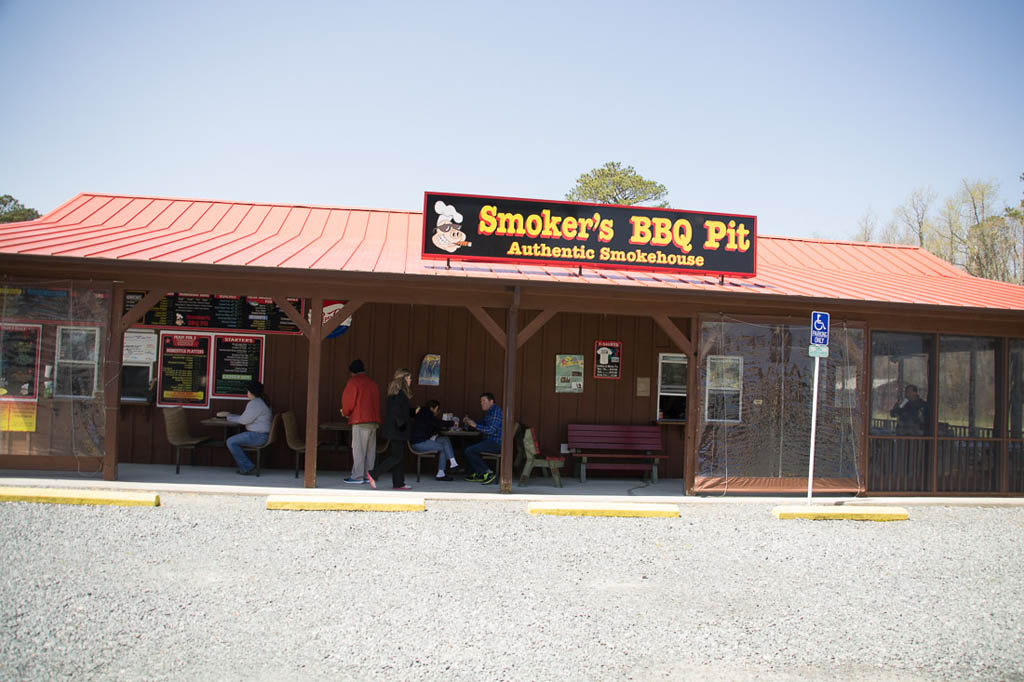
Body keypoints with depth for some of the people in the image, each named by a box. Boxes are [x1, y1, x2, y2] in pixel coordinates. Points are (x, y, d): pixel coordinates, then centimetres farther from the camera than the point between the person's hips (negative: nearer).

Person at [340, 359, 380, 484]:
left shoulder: (353, 381, -2)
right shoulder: (372, 382, 18)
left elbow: (348, 399, -7)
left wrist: (345, 412, 12)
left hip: (360, 420, -7)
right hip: (374, 420, 7)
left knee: (358, 449, -5)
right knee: (370, 449, 9)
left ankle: (357, 476, -6)